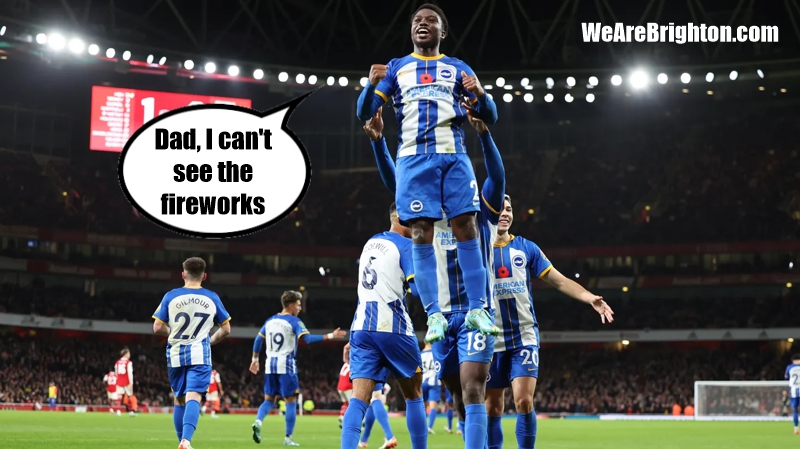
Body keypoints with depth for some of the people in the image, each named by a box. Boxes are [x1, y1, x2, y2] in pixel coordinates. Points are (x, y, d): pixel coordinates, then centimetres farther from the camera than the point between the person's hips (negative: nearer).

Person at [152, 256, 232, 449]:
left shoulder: (171, 296, -2)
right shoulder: (212, 298, 2)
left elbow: (158, 328, -2)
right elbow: (226, 329, 7)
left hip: (176, 354, 1)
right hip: (199, 355, -1)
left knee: (179, 399, 16)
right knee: (193, 397, -12)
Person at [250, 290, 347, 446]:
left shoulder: (270, 320, 11)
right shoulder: (294, 321, -7)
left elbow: (258, 340, 15)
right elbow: (308, 338, -21)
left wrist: (255, 360, 25)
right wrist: (330, 336, -20)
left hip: (270, 365, 6)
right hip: (286, 365, -5)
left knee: (269, 400, 13)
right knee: (291, 402, 2)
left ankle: (258, 421, -14)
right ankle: (288, 438, 0)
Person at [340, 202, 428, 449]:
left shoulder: (371, 242, 19)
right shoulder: (406, 245, -5)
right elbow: (418, 288, -16)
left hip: (362, 327, 5)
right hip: (392, 328, -5)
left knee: (359, 399, -6)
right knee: (413, 395, 12)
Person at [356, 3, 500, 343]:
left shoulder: (458, 69, 17)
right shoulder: (396, 68, 17)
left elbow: (490, 117, 13)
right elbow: (365, 113, 9)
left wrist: (480, 94, -10)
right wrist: (371, 86, -12)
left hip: (454, 155, 0)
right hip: (414, 158, 0)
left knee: (466, 227, -8)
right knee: (422, 233, -7)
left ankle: (478, 309, -6)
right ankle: (435, 315, -6)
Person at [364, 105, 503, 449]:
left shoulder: (483, 212, 2)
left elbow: (497, 177, -15)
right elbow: (393, 182, 0)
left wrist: (483, 133, -31)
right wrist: (378, 141, -16)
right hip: (440, 315, 4)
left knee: (472, 387, -17)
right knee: (458, 393, 10)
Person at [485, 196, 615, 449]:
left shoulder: (526, 248, 4)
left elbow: (559, 281, 4)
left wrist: (590, 298, -10)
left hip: (524, 338, 0)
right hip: (491, 341, 0)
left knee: (524, 401, -13)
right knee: (493, 407, 4)